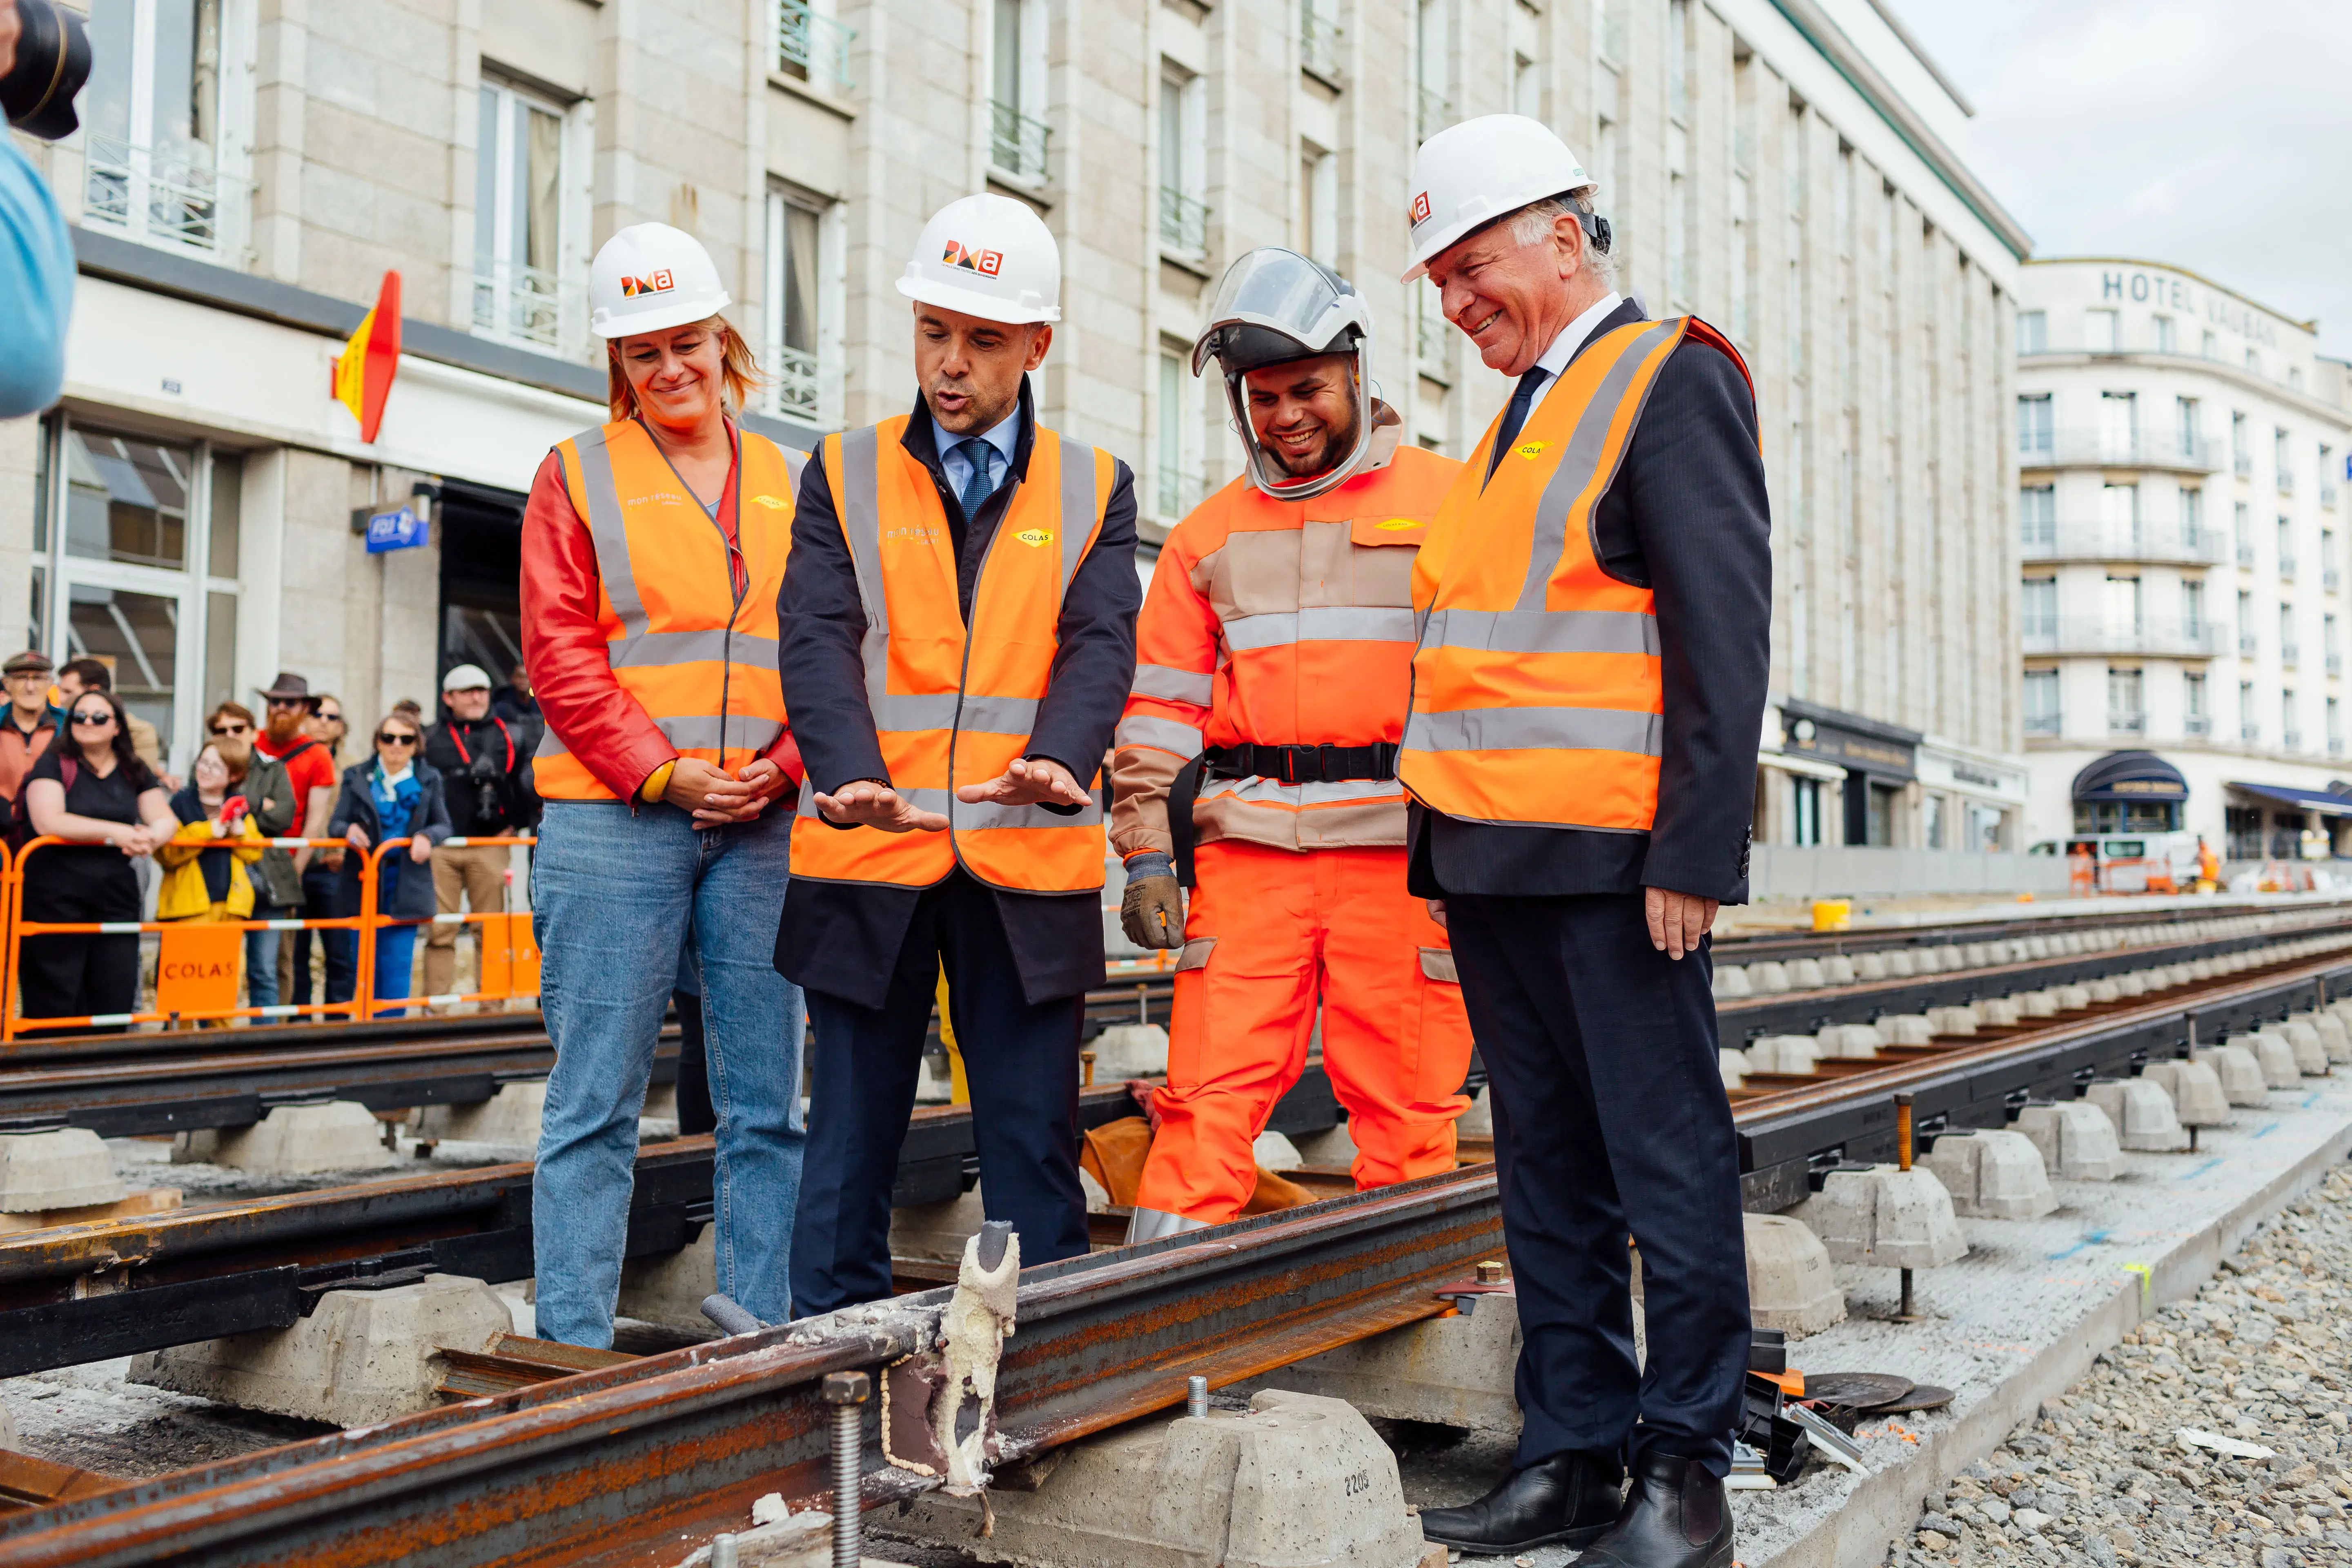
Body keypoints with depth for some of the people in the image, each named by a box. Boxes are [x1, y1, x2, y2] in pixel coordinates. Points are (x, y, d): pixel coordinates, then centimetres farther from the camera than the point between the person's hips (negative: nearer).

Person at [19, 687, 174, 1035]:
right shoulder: (54, 764, 0)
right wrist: (114, 832, -19)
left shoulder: (135, 772, 14)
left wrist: (153, 836, -18)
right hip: (56, 898, -4)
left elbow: (166, 820, 6)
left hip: (116, 896, 4)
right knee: (53, 1006, -3)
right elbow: (48, 821, -15)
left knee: (115, 1005, 3)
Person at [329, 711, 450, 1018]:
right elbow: (336, 824, 3)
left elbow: (443, 825, 8)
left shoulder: (429, 779, 7)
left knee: (397, 966, -3)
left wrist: (427, 836, -14)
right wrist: (349, 830, -20)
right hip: (364, 882, 1)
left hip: (406, 885, -1)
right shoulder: (356, 777, 7)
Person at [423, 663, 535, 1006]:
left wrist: (516, 824, 3)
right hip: (441, 846, 0)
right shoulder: (433, 739, 11)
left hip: (490, 846, 0)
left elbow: (527, 780, 11)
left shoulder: (505, 736, 10)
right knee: (440, 932, -1)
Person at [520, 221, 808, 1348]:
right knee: (597, 1104, -1)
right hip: (614, 820, -3)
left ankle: (764, 1343, 15)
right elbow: (560, 653, -2)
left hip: (764, 824, 3)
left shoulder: (791, 484, 15)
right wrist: (660, 772, -11)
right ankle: (573, 1350, 8)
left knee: (766, 1105, 5)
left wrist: (783, 762, -7)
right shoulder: (577, 476, 7)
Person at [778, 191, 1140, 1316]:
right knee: (851, 1135, 7)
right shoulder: (844, 476, 9)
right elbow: (818, 641, -5)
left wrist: (1060, 759, -26)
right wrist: (851, 774, -24)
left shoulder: (1093, 492, 10)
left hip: (1030, 863, 0)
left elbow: (1100, 645, -4)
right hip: (868, 853, 0)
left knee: (1034, 1144, 6)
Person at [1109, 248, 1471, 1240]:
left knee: (1406, 1109, 3)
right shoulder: (1210, 533, 16)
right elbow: (1161, 702, 14)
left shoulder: (1447, 504, 7)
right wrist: (1147, 853, 5)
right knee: (1208, 1098, -2)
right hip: (1246, 849, 2)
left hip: (1398, 849, -2)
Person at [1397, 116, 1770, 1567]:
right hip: (1496, 854, 8)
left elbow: (1723, 627, -12)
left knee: (1667, 1165, 0)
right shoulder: (1519, 419, 21)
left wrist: (1693, 850, -18)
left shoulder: (1672, 375, -3)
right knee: (1548, 1172, 11)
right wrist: (1445, 846, 14)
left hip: (1613, 861, -8)